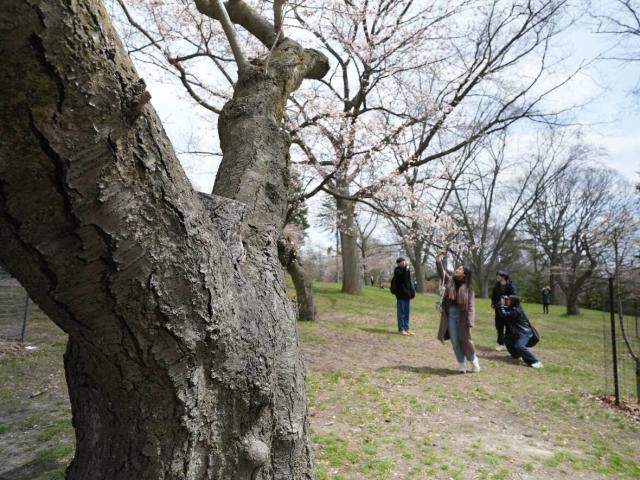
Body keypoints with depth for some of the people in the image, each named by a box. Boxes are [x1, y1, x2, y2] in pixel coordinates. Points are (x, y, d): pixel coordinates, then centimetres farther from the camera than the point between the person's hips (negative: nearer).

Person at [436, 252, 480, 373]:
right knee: (455, 342, 8)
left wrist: (469, 323, -13)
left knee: (465, 340, 4)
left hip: (462, 317, -3)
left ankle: (474, 360, 29)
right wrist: (438, 262, -20)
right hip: (450, 316, 3)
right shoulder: (450, 281, 6)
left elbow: (471, 306, -7)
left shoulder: (468, 287, -5)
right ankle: (461, 364, 24)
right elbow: (441, 272, -6)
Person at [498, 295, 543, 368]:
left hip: (524, 333, -11)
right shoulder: (513, 308, 8)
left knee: (519, 346, -29)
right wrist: (504, 304, 6)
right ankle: (516, 354, 33)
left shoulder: (515, 310, -22)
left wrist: (501, 305, -16)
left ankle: (535, 362, -28)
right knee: (507, 340, 21)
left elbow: (504, 315, -25)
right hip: (517, 332, 11)